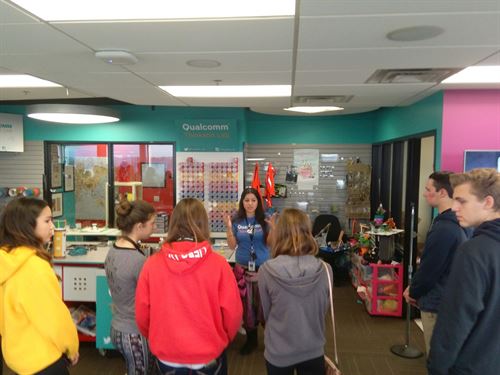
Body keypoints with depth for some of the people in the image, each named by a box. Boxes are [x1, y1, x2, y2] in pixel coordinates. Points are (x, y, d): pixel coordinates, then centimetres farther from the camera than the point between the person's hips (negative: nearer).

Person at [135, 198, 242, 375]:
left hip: (166, 357, 2)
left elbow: (142, 316, -4)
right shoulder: (218, 263, -19)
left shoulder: (152, 264, -15)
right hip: (209, 357, -1)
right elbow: (232, 314, -11)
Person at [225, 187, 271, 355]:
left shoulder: (264, 220, -5)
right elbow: (232, 246, -2)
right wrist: (229, 228, -15)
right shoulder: (236, 221, -2)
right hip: (243, 267, 2)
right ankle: (251, 338, 28)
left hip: (263, 267, -1)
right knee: (246, 303, 10)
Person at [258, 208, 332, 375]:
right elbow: (324, 309, 0)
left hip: (278, 352, -1)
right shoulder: (325, 270, -16)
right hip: (313, 351, 1)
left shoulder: (266, 271, -21)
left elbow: (266, 312, -5)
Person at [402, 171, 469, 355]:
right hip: (449, 299, 9)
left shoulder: (443, 228, -26)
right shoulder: (456, 223, 6)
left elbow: (429, 269, -21)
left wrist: (413, 292, -4)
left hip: (437, 303, -9)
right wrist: (415, 288, 10)